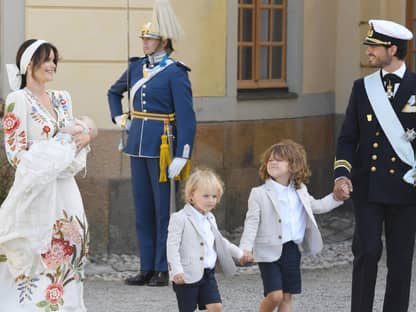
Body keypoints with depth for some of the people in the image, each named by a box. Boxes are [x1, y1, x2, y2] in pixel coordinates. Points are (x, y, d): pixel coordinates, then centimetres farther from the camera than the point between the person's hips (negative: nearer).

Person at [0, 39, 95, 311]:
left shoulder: (62, 99, 12)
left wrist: (83, 139, -5)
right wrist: (63, 145, -16)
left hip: (64, 189, 7)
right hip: (36, 190, -6)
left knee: (67, 252, 6)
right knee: (40, 255, -7)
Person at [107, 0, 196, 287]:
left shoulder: (175, 73, -9)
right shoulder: (137, 67, 10)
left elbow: (187, 118, -13)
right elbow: (114, 92, 31)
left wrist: (182, 156, -19)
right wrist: (120, 119, 16)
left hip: (162, 147, -7)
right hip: (138, 146, 7)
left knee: (163, 209, -1)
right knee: (143, 209, 9)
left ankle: (163, 271, 4)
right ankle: (147, 268, 14)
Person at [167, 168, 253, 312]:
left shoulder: (210, 218, 12)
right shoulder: (180, 218, -13)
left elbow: (219, 241, 27)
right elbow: (172, 246, -18)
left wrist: (239, 253, 25)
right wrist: (176, 271, -27)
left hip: (208, 273, 6)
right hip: (188, 276, -6)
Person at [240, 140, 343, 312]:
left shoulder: (300, 191, 10)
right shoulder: (259, 193, -6)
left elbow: (316, 206, 27)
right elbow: (252, 223, -9)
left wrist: (336, 197, 16)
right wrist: (246, 248, -20)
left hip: (292, 251, 5)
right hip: (269, 251, -5)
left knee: (287, 297, 8)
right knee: (274, 295, -13)